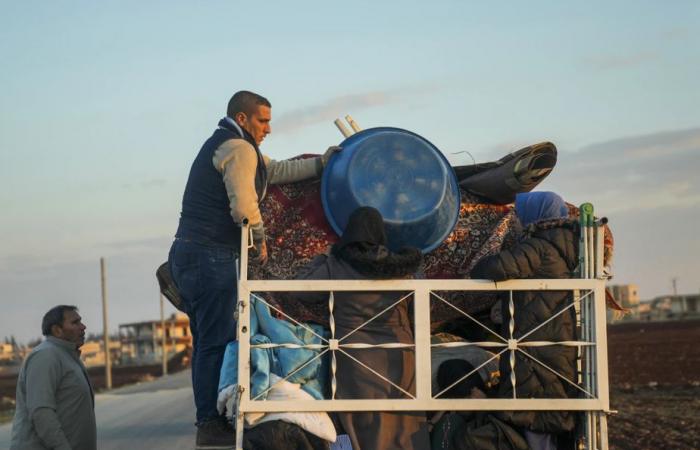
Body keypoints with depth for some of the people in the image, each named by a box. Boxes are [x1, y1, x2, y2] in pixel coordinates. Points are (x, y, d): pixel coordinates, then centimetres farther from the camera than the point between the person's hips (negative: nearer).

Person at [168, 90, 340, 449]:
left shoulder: (223, 146, 24)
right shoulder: (239, 149, -9)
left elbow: (277, 171, 27)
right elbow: (244, 207, -19)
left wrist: (320, 164, 18)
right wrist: (260, 240, -2)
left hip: (187, 254, 11)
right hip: (210, 256, -11)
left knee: (206, 342, 13)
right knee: (216, 342, -9)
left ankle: (208, 421, 16)